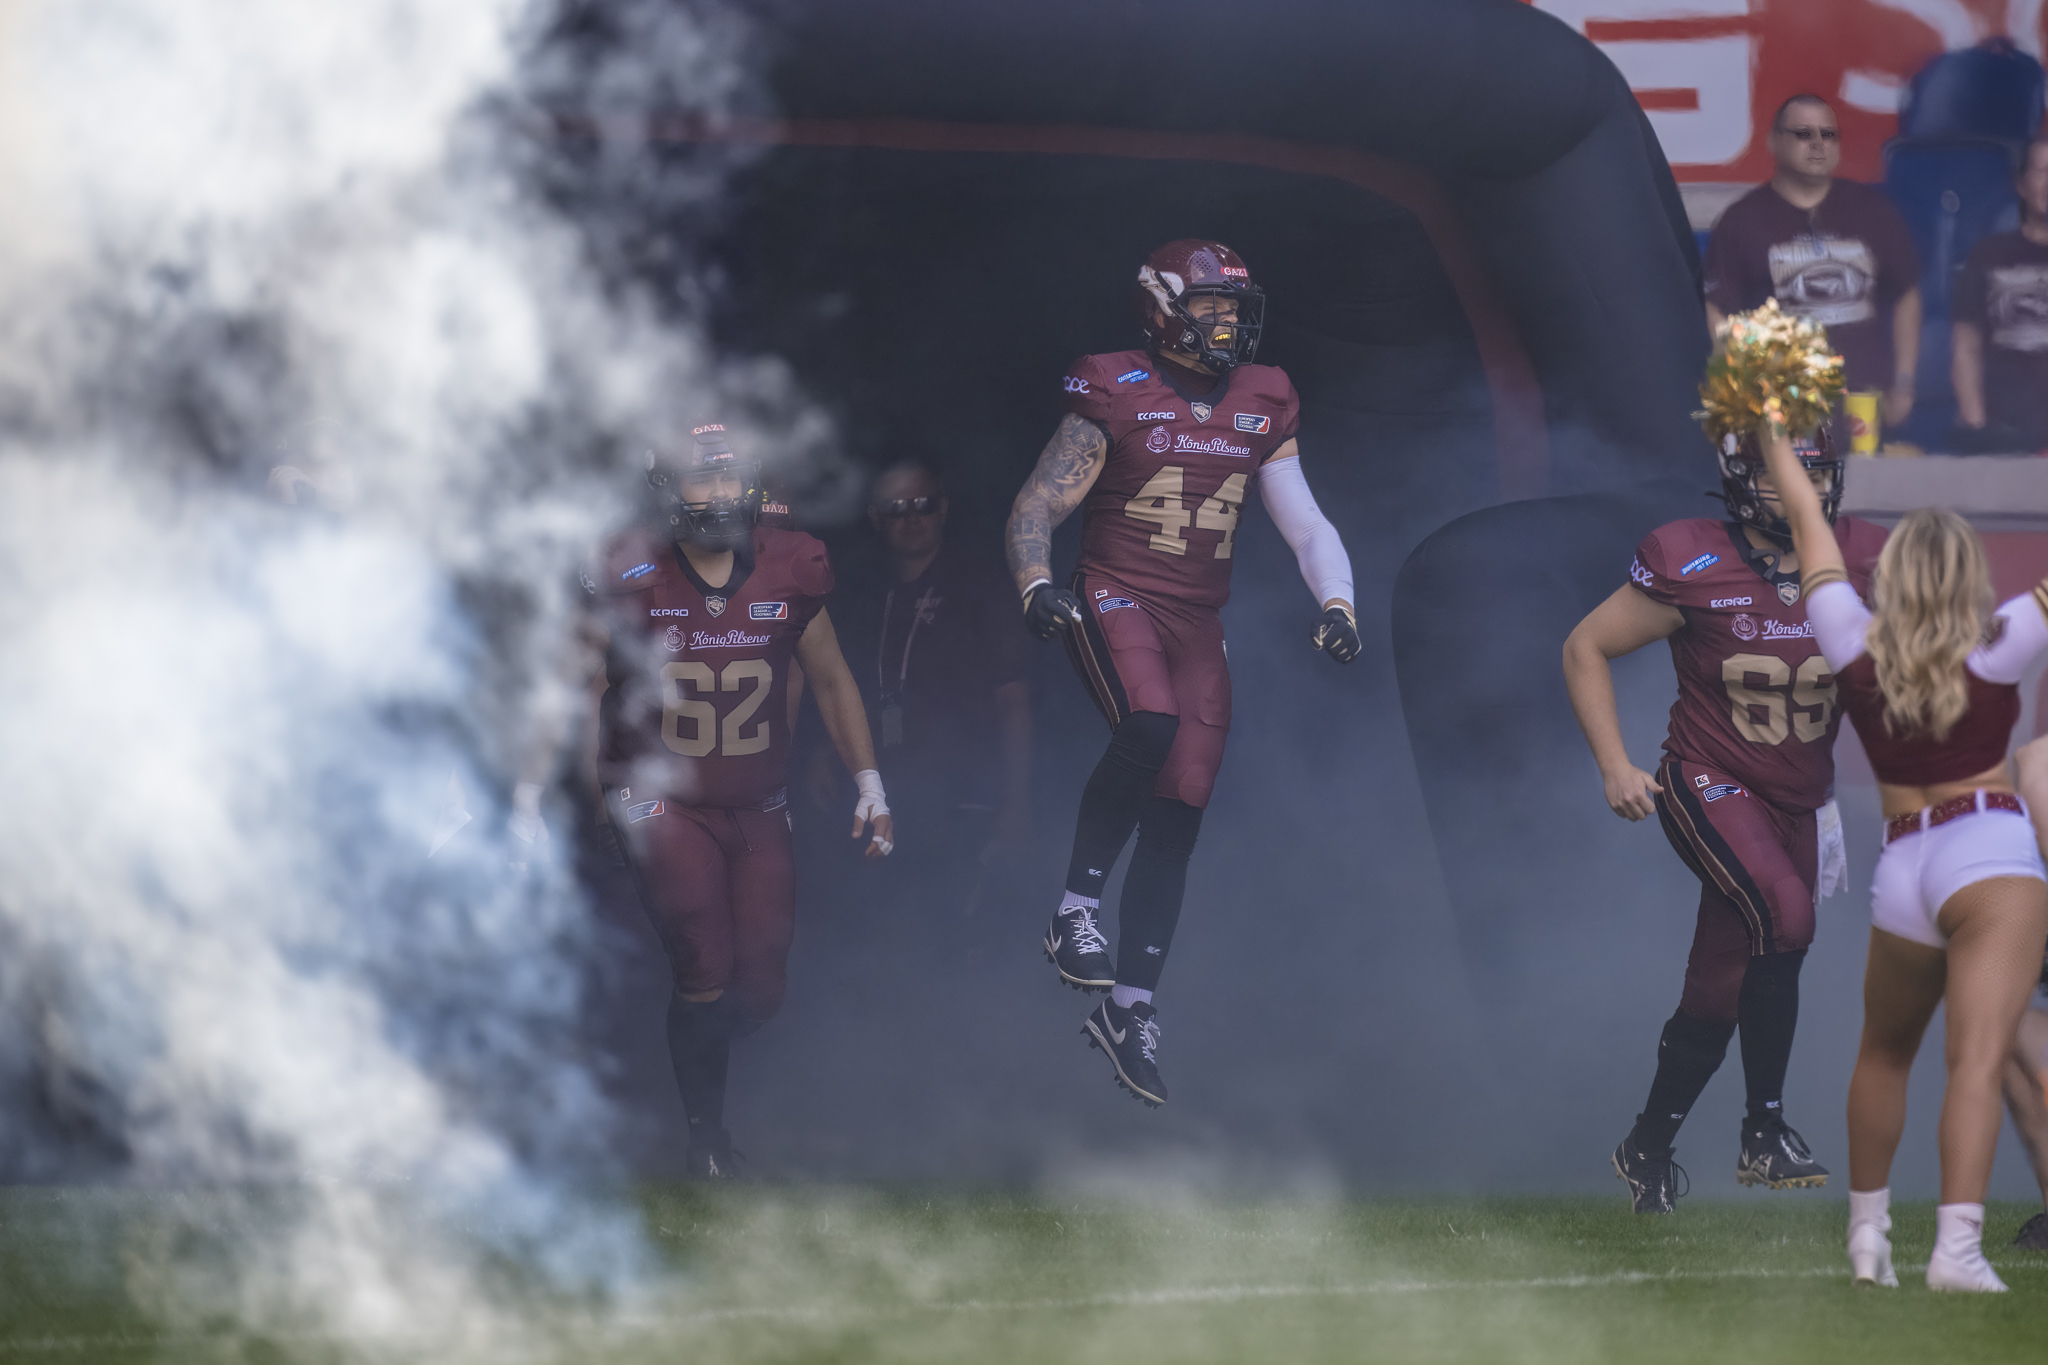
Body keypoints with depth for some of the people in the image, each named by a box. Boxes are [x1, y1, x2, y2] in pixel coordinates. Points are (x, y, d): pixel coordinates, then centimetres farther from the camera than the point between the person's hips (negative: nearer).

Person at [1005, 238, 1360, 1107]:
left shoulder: (1261, 408, 8)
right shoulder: (1116, 397, -6)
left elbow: (1304, 523, 10)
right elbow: (1039, 505, -5)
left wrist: (1336, 603, -7)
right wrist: (1036, 586, -22)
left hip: (1198, 624, 5)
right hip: (1114, 600, -5)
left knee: (1176, 823, 2)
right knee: (1149, 726, -35)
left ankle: (1129, 1011, 11)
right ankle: (1076, 911, -21)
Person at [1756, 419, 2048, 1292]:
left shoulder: (1856, 648, 6)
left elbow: (1808, 524, 18)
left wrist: (1773, 435, 30)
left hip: (1903, 875, 4)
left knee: (1883, 1057, 26)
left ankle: (1867, 1235, 30)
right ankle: (1957, 1245, -31)